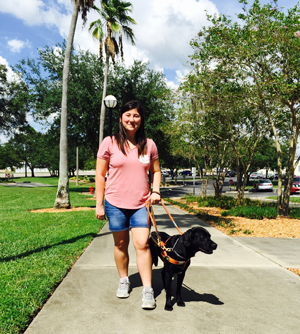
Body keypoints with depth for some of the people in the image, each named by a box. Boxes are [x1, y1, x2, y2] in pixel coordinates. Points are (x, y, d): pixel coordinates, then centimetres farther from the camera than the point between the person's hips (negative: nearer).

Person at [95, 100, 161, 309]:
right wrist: (99, 204, -2)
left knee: (142, 244, -7)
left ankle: (148, 290, 1)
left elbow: (156, 171, 16)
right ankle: (124, 281, 32)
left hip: (141, 204, 1)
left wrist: (155, 191, -2)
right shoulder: (109, 143, -3)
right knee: (121, 245, 12)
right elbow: (100, 175, 0)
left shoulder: (149, 144, 4)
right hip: (115, 203, 0)